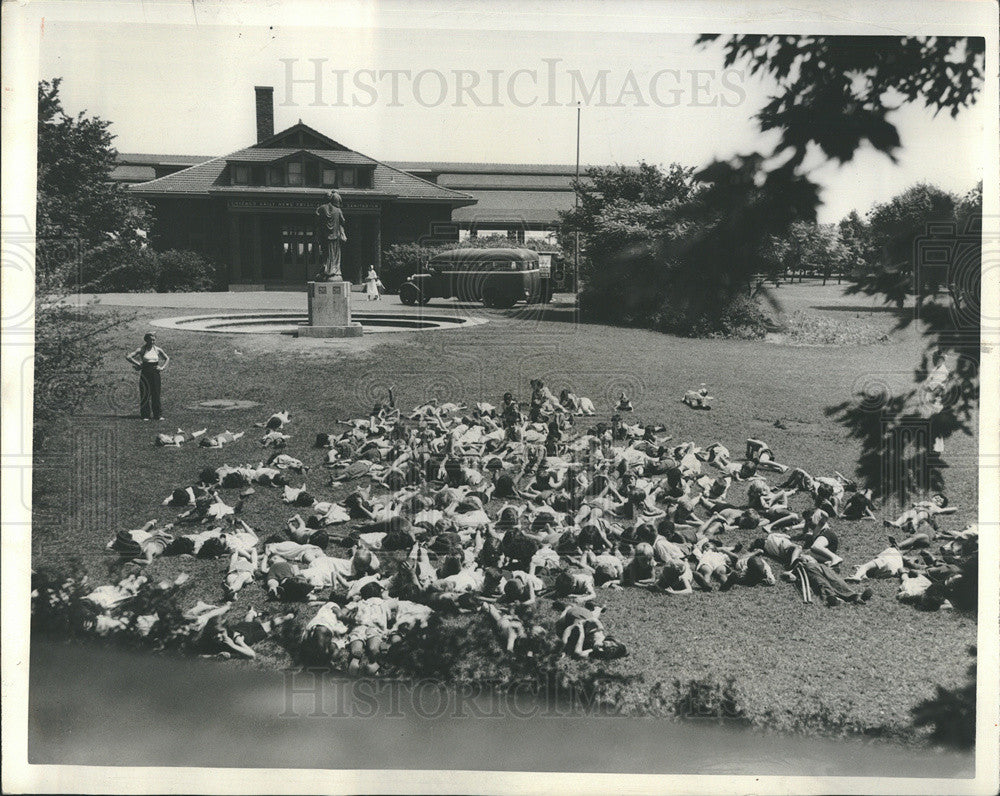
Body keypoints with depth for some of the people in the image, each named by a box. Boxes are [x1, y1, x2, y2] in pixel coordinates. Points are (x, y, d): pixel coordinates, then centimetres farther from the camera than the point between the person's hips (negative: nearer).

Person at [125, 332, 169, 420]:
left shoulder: (157, 349, 6)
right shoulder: (142, 350, -3)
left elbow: (167, 359, 18)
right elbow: (128, 357, -7)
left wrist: (162, 367, 4)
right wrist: (138, 364, -9)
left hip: (155, 373, 2)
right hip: (145, 373, -2)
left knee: (156, 394, 2)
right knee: (145, 394, -1)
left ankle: (158, 415, 8)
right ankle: (145, 415, 7)